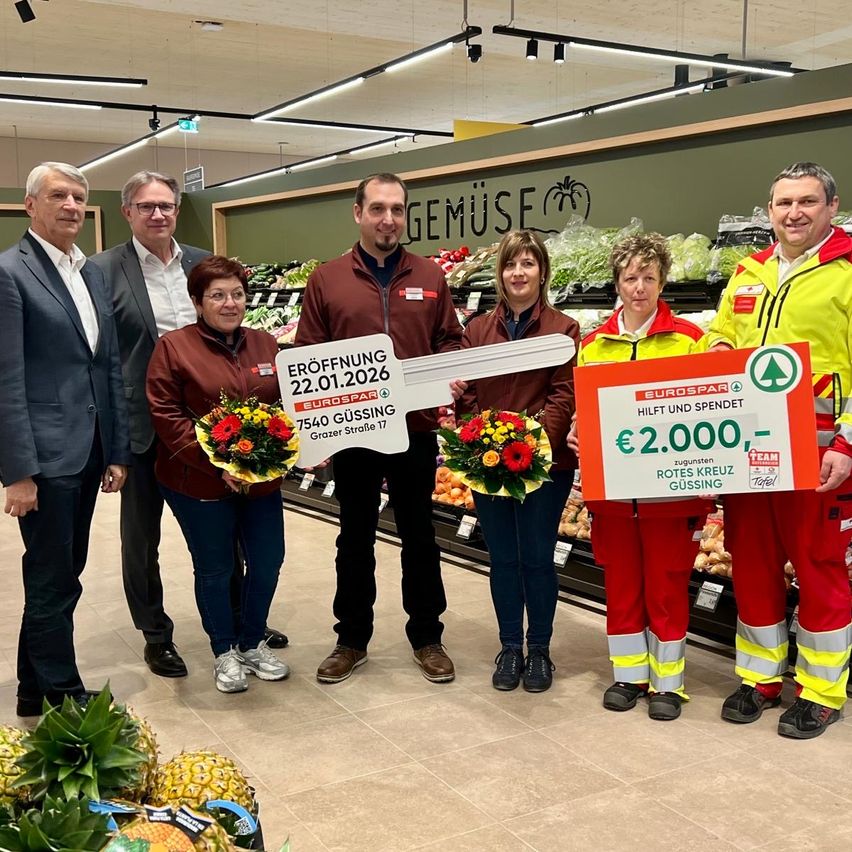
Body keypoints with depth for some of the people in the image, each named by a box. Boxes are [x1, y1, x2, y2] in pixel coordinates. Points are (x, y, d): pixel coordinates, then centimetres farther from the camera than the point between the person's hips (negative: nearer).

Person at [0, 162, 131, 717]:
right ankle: (63, 696, 17)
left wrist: (117, 452, 11)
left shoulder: (93, 274, 13)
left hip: (89, 452, 7)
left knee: (61, 577, 16)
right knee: (53, 582, 3)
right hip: (45, 455, -7)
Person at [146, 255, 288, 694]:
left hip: (263, 479, 4)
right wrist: (216, 461, -18)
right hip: (200, 482, -4)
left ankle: (252, 642, 32)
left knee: (267, 562, 9)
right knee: (215, 568, 9)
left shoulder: (266, 344, 8)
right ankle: (224, 652, 28)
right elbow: (166, 416, -11)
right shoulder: (173, 347, -7)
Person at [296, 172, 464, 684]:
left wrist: (453, 377, -11)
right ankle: (352, 639, 26)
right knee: (356, 538, 12)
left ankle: (427, 637, 26)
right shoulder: (326, 280, 1)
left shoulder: (430, 277, 5)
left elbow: (450, 340, 9)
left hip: (416, 428, 1)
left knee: (419, 535, 12)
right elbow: (307, 355, 0)